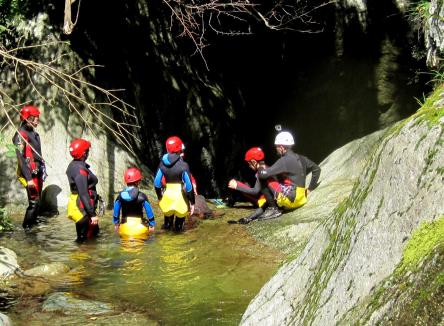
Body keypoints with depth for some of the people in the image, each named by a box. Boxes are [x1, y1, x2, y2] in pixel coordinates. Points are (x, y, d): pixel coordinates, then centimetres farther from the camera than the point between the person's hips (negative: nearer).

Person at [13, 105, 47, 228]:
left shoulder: (34, 133, 12)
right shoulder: (21, 134, -15)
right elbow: (20, 158, -20)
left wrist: (43, 170, 20)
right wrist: (28, 178, -23)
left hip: (38, 172, 8)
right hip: (29, 172, -8)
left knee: (37, 199, 14)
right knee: (34, 201, -10)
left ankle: (33, 221, 28)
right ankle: (26, 227, -1)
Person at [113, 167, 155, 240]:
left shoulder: (120, 196, 2)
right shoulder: (142, 196, -6)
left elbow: (116, 211, 10)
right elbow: (149, 211, -1)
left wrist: (116, 223, 22)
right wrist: (152, 225, 9)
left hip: (125, 228, 3)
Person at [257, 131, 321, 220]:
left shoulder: (284, 161, -15)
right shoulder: (301, 159, 9)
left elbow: (264, 174, -20)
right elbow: (317, 169, 21)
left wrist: (260, 168, 4)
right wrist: (310, 188, 21)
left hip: (289, 200, -9)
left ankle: (273, 209, -5)